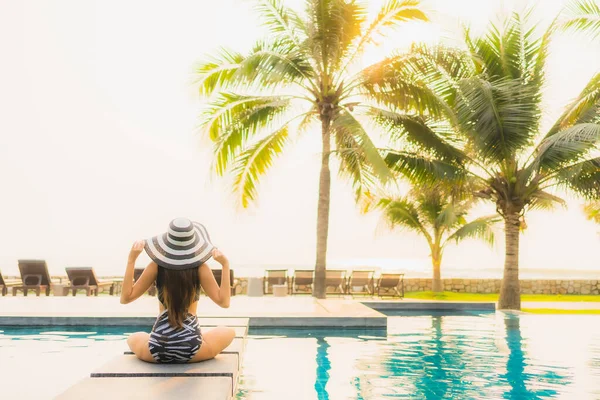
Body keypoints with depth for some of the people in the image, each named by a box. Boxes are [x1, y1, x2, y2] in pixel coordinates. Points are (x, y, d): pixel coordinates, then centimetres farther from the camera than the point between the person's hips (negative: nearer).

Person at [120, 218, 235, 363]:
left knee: (133, 339, 37)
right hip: (191, 348, -2)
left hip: (156, 350, 3)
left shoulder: (156, 266, -4)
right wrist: (225, 265, -5)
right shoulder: (200, 268, -8)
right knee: (229, 332, 26)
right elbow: (224, 302, -6)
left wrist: (131, 260, -1)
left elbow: (125, 298, 0)